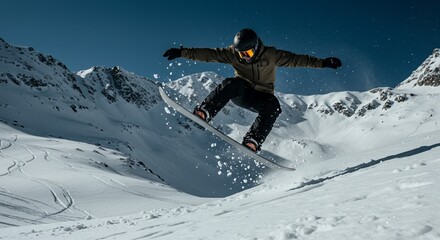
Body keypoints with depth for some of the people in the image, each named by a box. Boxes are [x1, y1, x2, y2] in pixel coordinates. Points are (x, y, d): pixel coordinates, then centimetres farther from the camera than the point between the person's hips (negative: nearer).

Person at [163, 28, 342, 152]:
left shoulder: (270, 55, -10)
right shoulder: (232, 53, -8)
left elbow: (296, 59, -10)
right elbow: (208, 54, -14)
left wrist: (322, 63, -15)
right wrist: (182, 53, -22)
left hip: (261, 97, 0)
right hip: (241, 94, 0)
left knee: (273, 106, -33)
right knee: (232, 83, -32)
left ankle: (253, 140, -38)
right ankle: (204, 113, -39)